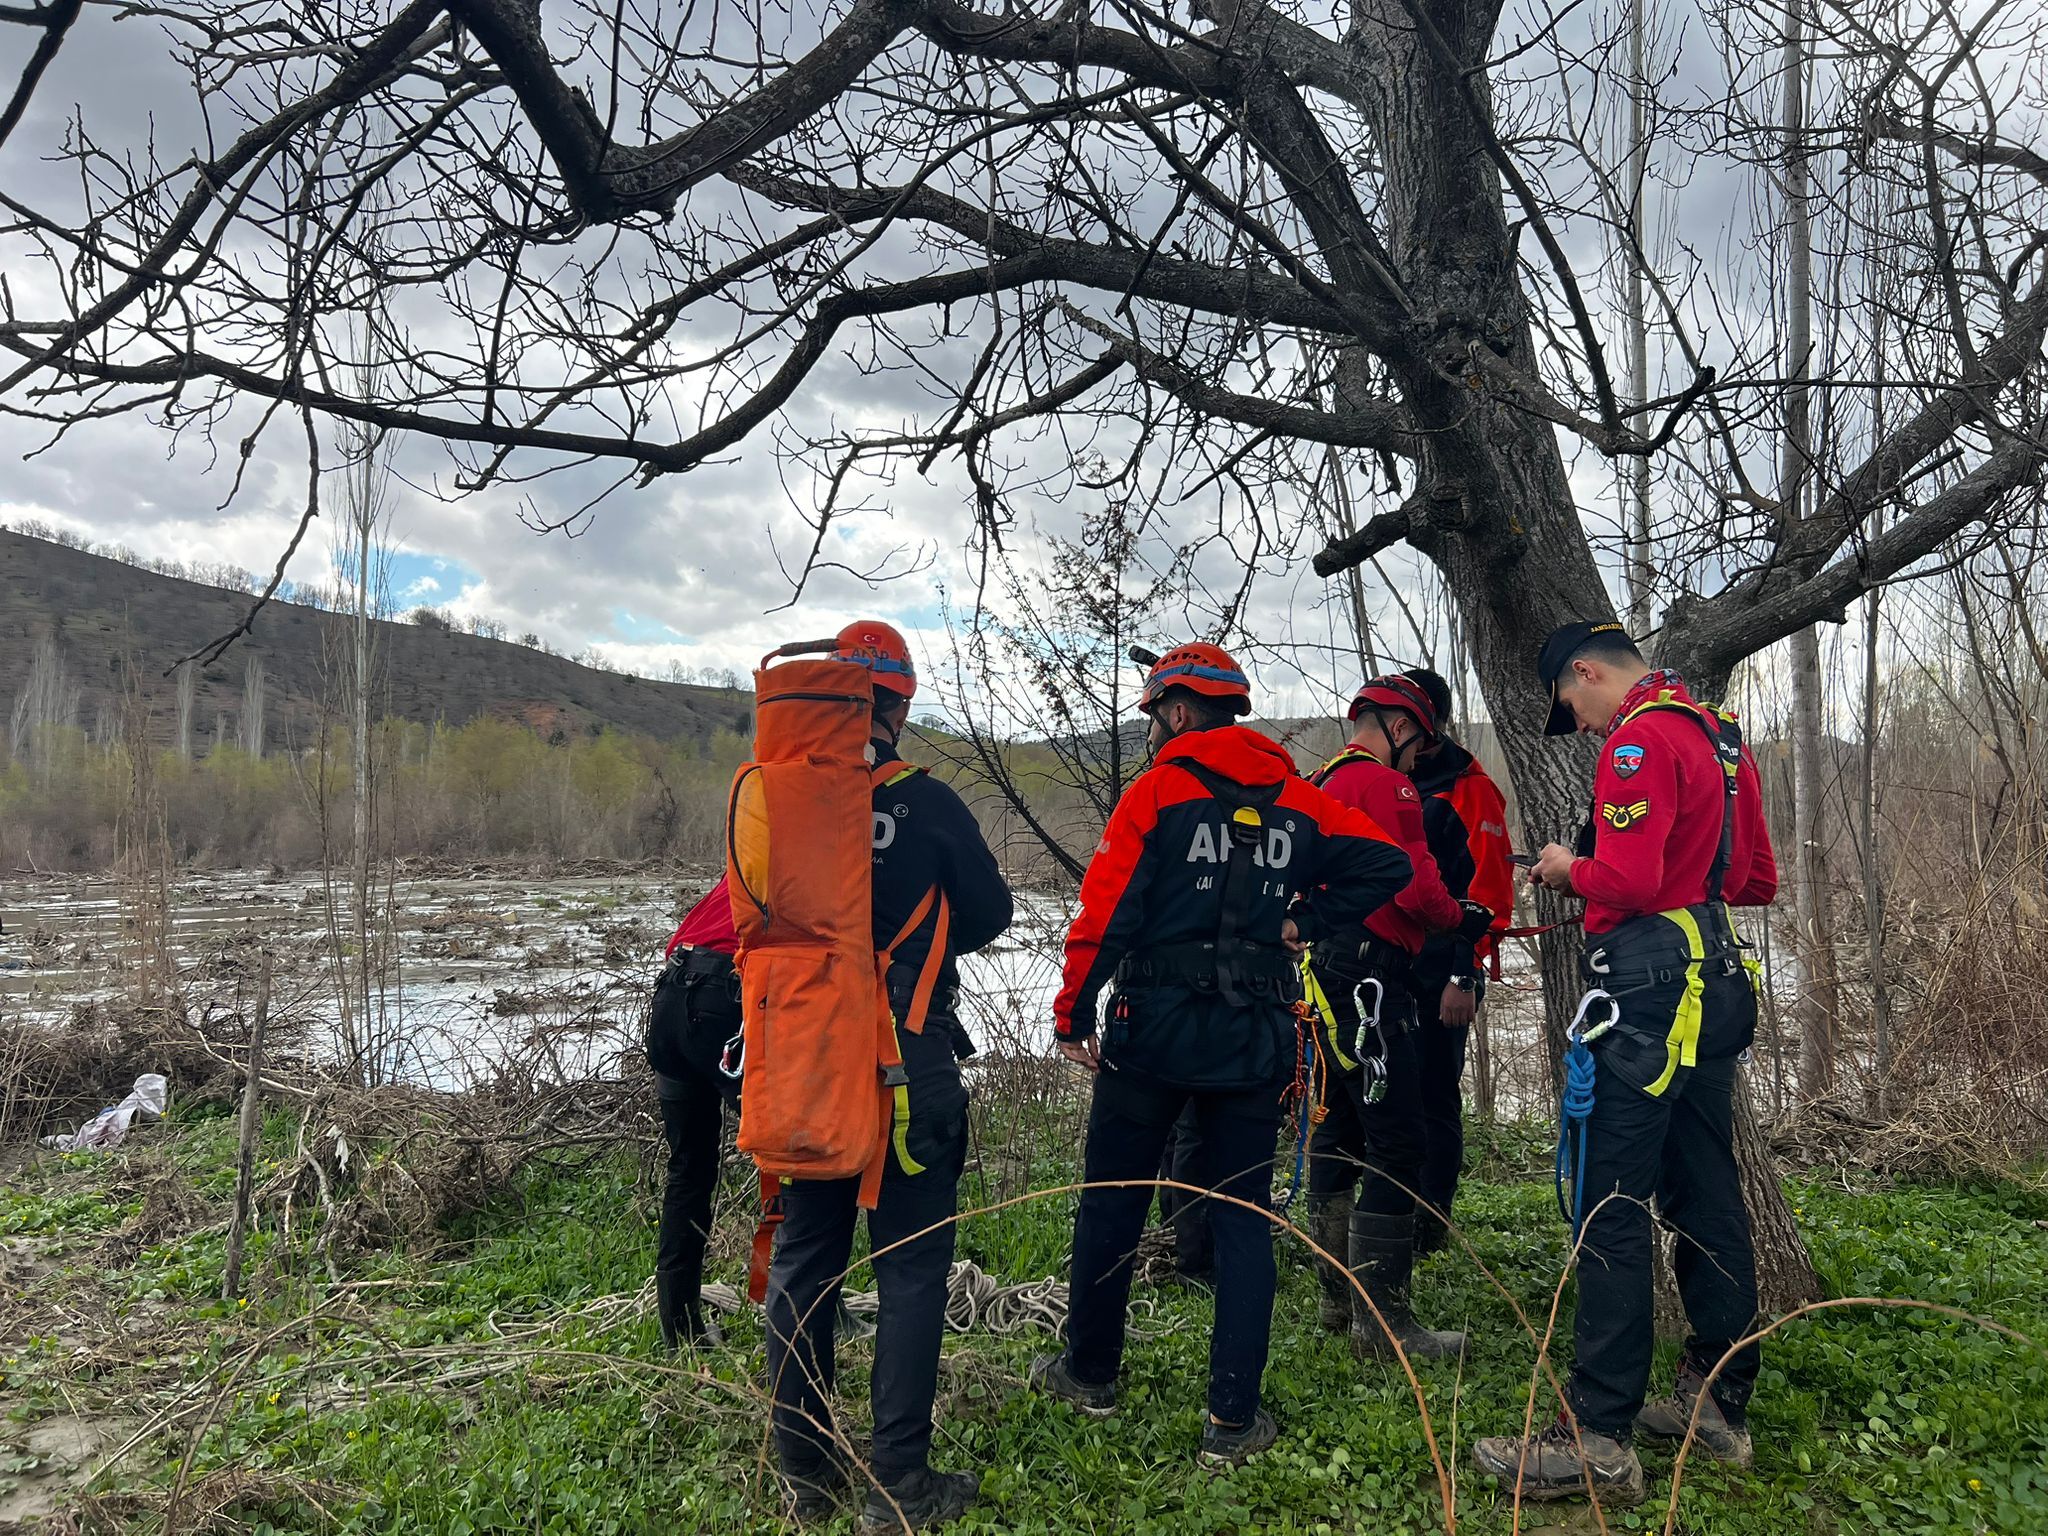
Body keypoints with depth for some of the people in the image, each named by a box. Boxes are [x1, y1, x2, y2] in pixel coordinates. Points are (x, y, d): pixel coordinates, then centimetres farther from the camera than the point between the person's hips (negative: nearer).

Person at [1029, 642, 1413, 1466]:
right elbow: (1385, 863, 1)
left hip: (1154, 1027, -3)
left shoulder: (1155, 791, -7)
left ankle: (1091, 1372, 29)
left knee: (1111, 1202, 13)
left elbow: (1107, 911, -13)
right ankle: (1234, 1418, 11)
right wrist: (1307, 920, 4)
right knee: (1243, 1217, 10)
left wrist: (1073, 1014, -7)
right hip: (1257, 1035, 3)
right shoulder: (1297, 799, 6)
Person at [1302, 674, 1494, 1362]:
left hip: (1324, 969, 10)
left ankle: (1338, 1298, 24)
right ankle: (1382, 1321, -5)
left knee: (1339, 1130, 15)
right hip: (1370, 974, -10)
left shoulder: (1321, 785, 21)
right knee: (1396, 1141, -8)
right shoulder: (1385, 784, -9)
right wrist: (1460, 917, 1)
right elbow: (1415, 886, -17)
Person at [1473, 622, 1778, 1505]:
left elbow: (1626, 882, -21)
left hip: (1650, 993, -10)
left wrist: (1568, 870, -3)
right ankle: (1719, 1401, 27)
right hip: (1714, 988, 10)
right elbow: (1757, 880, 22)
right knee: (1705, 1196, 16)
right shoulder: (1719, 736, 17)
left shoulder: (1639, 742, -12)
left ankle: (1597, 1440, -2)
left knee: (1611, 1211, -7)